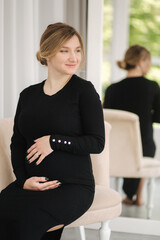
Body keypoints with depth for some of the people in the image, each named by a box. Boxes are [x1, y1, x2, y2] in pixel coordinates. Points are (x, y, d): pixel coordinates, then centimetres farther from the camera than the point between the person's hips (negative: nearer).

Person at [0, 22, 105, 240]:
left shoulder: (84, 90, -1)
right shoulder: (28, 95, 13)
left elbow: (97, 143, -5)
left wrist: (53, 141, -12)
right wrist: (24, 179, -3)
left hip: (74, 185, -4)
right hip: (32, 183, 4)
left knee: (28, 218, -30)